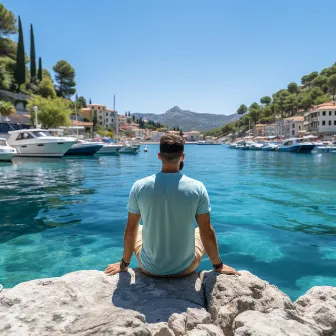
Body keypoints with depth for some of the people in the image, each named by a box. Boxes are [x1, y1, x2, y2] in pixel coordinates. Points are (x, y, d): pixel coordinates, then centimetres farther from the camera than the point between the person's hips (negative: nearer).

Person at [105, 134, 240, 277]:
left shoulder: (139, 187, -15)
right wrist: (218, 265, 7)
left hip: (150, 268, 1)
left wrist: (124, 264, 11)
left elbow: (130, 230, -5)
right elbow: (207, 233, -9)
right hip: (184, 268, 0)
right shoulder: (197, 188, -17)